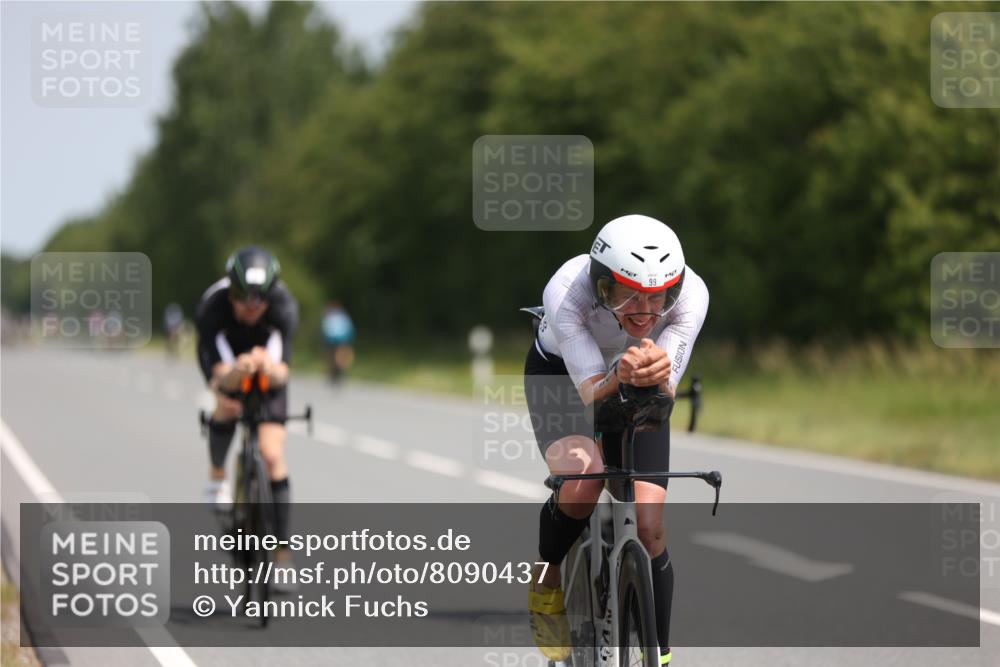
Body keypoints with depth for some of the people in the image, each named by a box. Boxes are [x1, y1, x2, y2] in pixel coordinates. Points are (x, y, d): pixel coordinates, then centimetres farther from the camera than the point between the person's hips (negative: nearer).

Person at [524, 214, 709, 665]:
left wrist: (656, 378, -58)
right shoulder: (566, 292, -38)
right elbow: (590, 393, -38)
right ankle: (547, 583, -2)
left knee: (649, 527, -8)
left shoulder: (690, 294, -33)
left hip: (638, 392, 2)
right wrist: (619, 378, -60)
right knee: (582, 483, -30)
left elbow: (661, 401, -35)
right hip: (561, 374, -2)